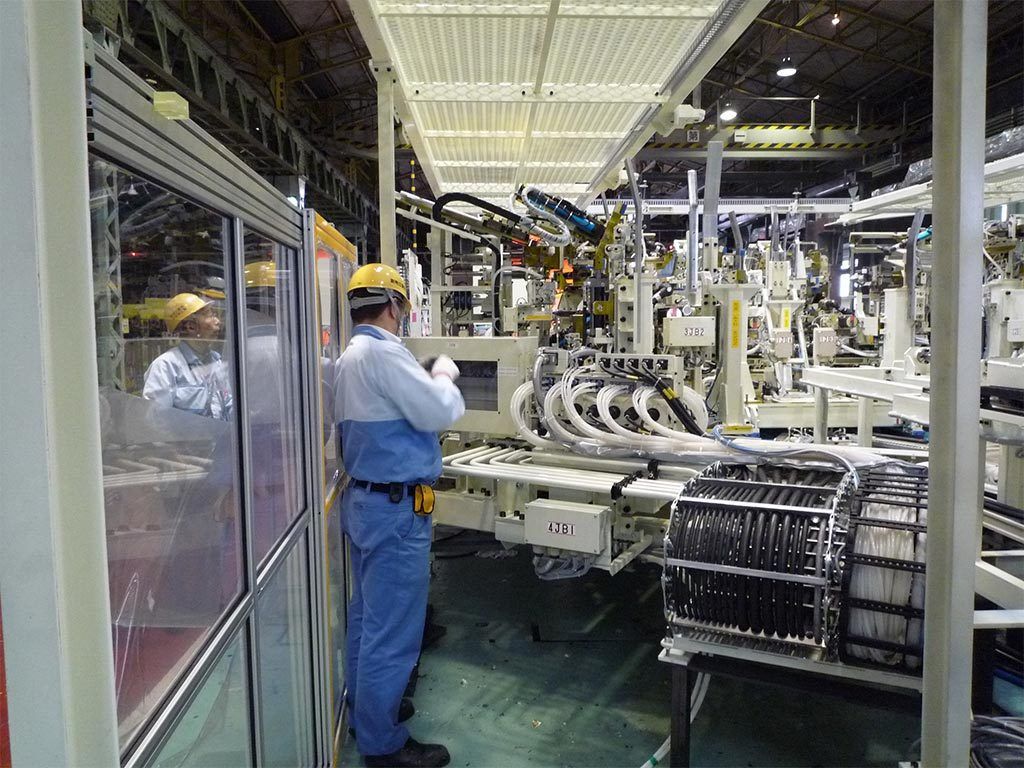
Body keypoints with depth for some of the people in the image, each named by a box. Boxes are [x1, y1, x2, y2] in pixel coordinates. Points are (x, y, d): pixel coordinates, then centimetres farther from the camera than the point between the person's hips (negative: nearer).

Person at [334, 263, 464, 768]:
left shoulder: (350, 355, 12)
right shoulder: (381, 352, -21)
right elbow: (441, 412, -21)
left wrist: (425, 381, 18)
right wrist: (444, 377, -4)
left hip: (365, 498, 11)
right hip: (396, 507, -11)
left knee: (367, 616, 21)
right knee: (393, 629, 0)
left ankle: (364, 708, 35)